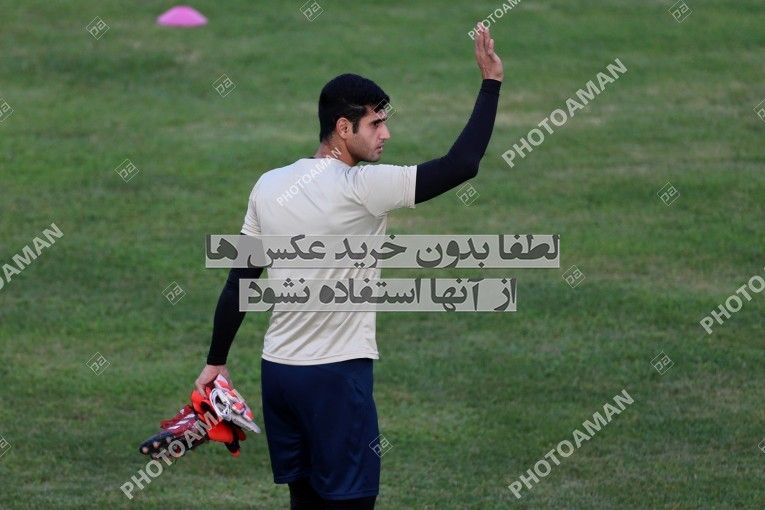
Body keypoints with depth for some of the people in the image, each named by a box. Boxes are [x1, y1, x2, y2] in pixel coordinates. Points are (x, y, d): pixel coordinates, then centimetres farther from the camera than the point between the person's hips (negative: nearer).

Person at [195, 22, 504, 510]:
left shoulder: (269, 185, 5)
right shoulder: (362, 188, -15)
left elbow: (239, 282, 10)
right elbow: (461, 164, -17)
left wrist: (217, 361, 19)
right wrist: (492, 83, -9)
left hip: (278, 371, 7)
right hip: (336, 376, -7)